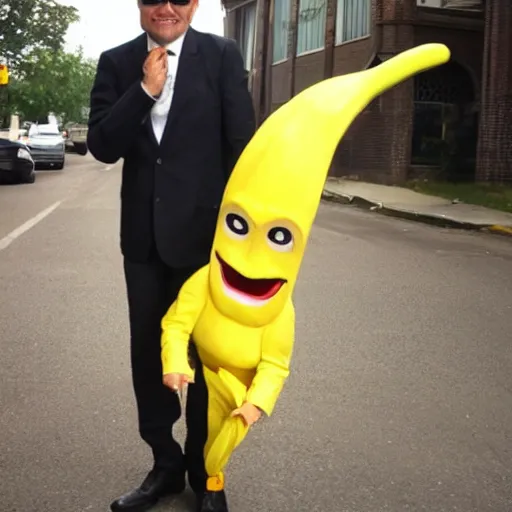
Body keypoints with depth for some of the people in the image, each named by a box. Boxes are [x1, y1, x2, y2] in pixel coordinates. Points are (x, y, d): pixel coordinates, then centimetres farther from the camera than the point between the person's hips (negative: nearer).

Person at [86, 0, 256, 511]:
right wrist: (145, 89, -15)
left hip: (203, 230, -3)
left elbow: (241, 144, -6)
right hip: (143, 234, 4)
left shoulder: (221, 54, -4)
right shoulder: (116, 62, 3)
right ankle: (166, 463, 33)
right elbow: (102, 147, -5)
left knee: (208, 356, 10)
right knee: (147, 353, 14)